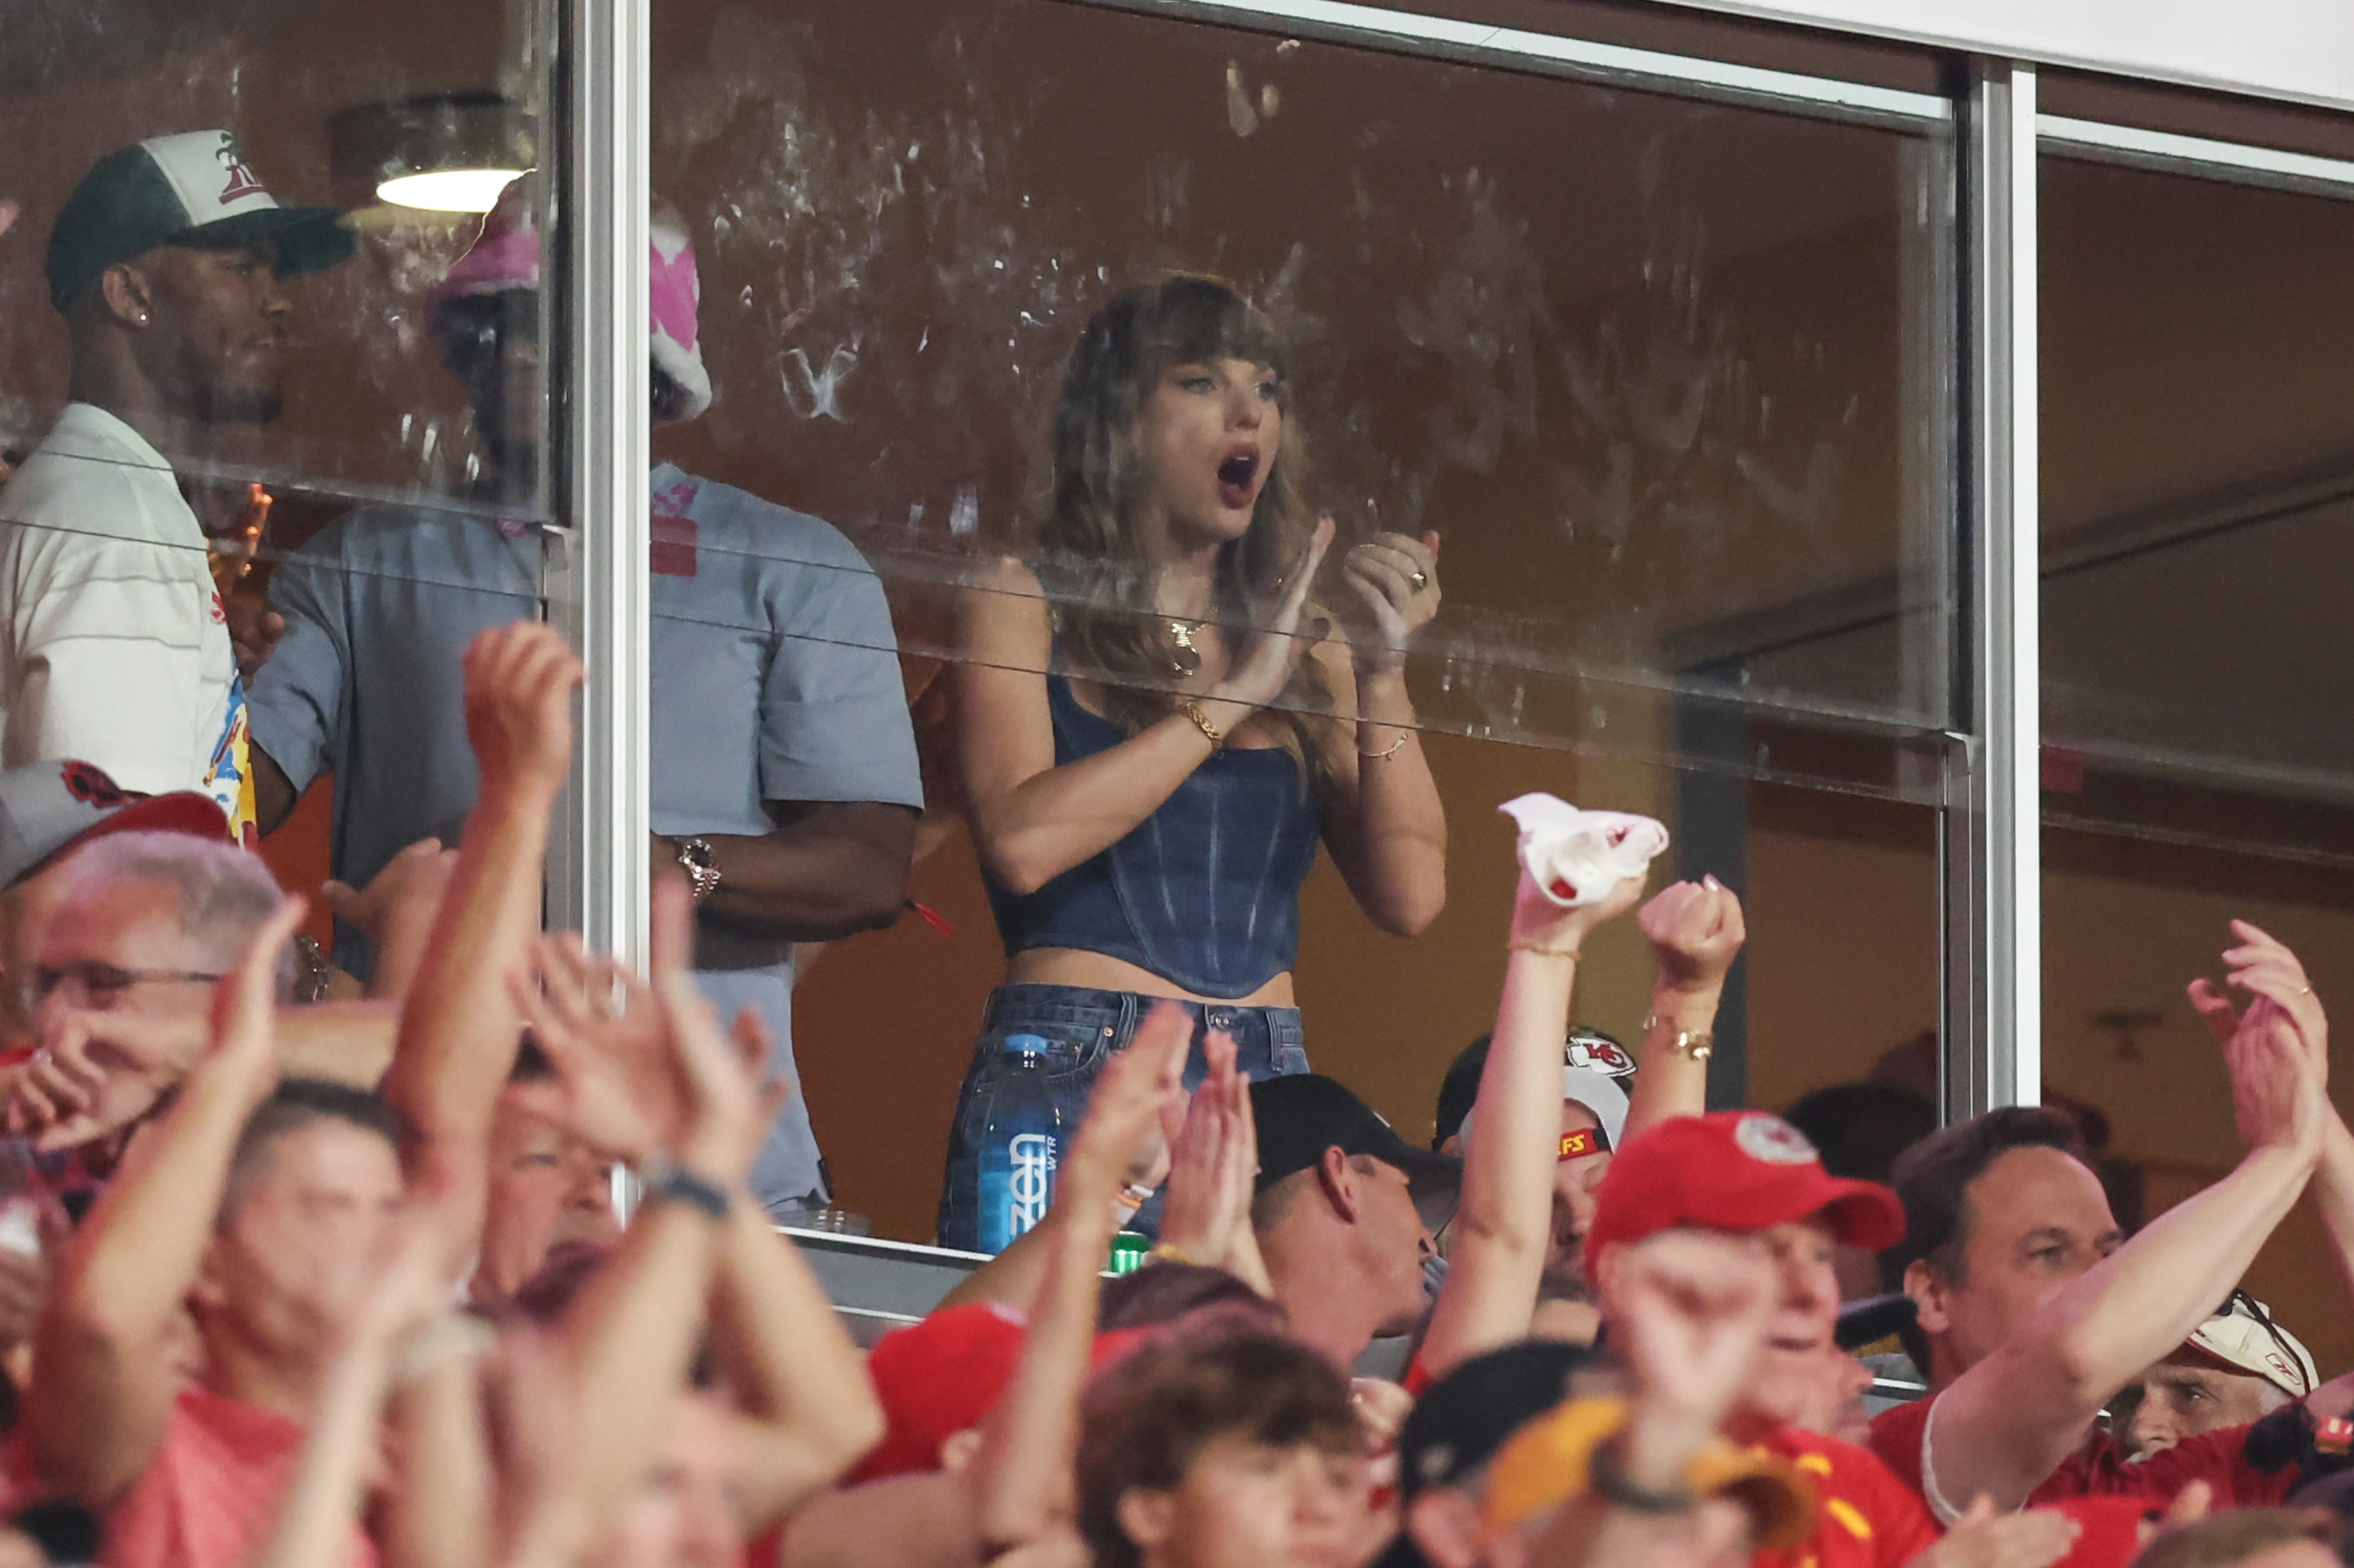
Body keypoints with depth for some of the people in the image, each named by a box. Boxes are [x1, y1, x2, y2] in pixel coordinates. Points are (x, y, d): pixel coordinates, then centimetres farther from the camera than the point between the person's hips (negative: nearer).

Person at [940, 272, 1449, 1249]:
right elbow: (1022, 839, -12)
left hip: (1268, 1088, 4)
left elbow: (1410, 896, 7)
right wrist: (1229, 700, -7)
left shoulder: (1306, 644, 16)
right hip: (1068, 1069, -4)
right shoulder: (1024, 606, 6)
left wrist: (1380, 678, -3)